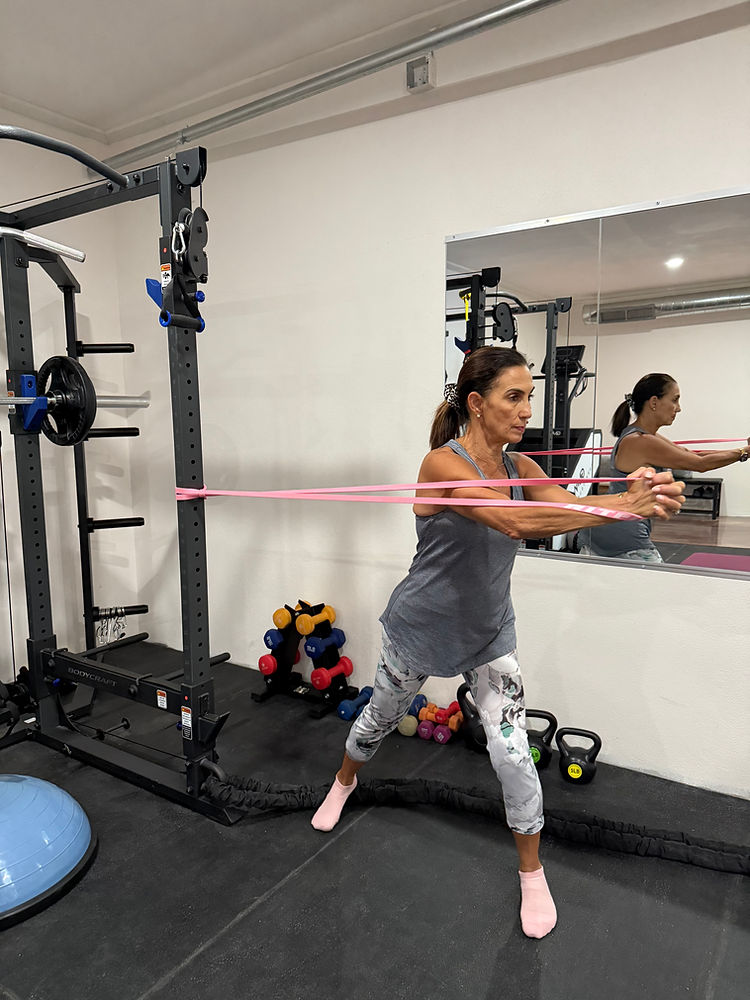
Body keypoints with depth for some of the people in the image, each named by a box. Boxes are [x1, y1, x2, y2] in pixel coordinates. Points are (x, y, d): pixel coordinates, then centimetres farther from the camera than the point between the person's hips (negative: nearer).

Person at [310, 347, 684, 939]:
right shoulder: (443, 464, -26)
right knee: (380, 718, 20)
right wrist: (623, 505, -44)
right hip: (421, 631, -3)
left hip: (488, 635, 4)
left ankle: (532, 873, 24)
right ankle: (344, 782, 54)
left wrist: (643, 496, -40)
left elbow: (572, 510, -19)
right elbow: (515, 522, -40)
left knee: (512, 752, -2)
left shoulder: (519, 468, -5)